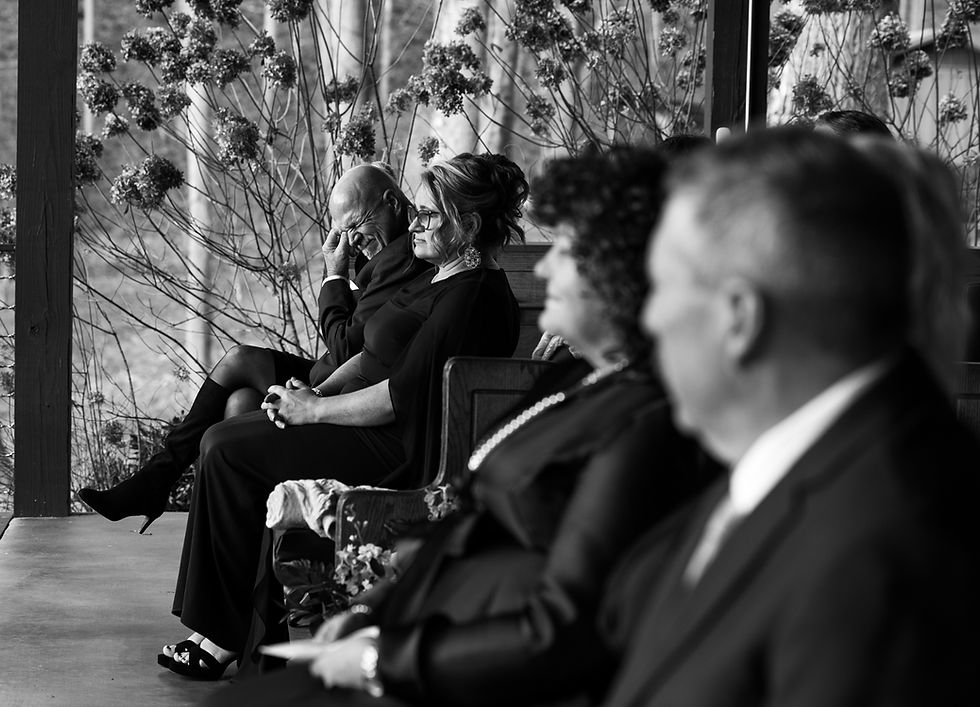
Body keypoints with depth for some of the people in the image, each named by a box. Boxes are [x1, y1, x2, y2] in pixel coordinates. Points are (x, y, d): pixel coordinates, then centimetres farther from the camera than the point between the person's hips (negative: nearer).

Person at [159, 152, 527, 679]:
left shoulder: (474, 295, -18)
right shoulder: (438, 280, 16)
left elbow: (403, 395, -23)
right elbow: (372, 357, 18)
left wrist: (314, 409, -14)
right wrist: (316, 392, 1)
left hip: (401, 450, -11)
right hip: (372, 424, 11)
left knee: (231, 455, -15)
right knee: (223, 440, 2)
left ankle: (226, 637, -6)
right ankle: (216, 628, 0)